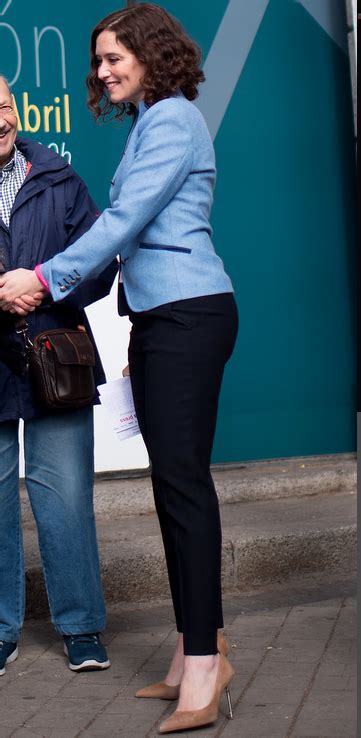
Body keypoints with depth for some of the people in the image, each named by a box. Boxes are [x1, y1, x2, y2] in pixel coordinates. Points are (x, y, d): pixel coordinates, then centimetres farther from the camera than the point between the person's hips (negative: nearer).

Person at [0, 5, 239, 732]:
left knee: (182, 477, -12)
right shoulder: (147, 123, 22)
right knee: (173, 480, 8)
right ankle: (195, 654, 13)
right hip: (157, 316, 10)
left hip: (189, 312, -10)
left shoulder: (172, 119, -7)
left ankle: (203, 657, -10)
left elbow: (126, 218, -15)